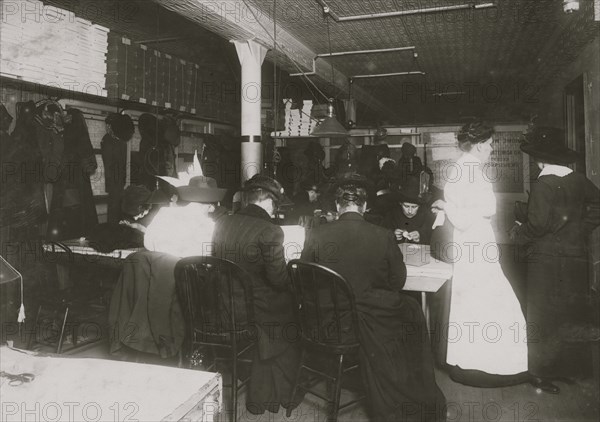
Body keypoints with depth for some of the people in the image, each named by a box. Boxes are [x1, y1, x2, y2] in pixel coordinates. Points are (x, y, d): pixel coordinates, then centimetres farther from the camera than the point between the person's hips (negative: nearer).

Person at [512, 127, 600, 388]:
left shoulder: (543, 185, -16)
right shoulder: (579, 181, 4)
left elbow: (537, 224, -22)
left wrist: (517, 234, -4)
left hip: (547, 260, -7)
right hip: (576, 258, 7)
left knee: (543, 317, 4)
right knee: (573, 314, 16)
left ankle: (545, 371, 13)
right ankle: (576, 368, 27)